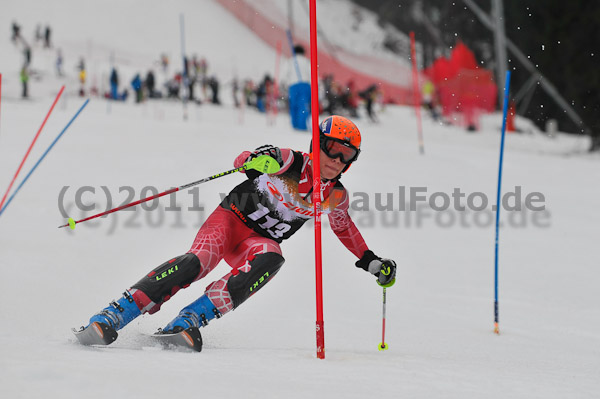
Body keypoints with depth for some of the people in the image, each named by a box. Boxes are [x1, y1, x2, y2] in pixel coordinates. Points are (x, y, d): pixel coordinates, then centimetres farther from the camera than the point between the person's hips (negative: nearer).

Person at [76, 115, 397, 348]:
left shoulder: (336, 197, 2)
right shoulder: (290, 162, -11)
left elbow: (343, 226, 23)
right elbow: (241, 160, -10)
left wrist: (370, 261, 21)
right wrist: (255, 160, -34)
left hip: (259, 242, 3)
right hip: (231, 218, -3)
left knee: (271, 259, -34)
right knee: (199, 260, -33)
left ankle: (191, 318, -41)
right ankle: (112, 315, -37)